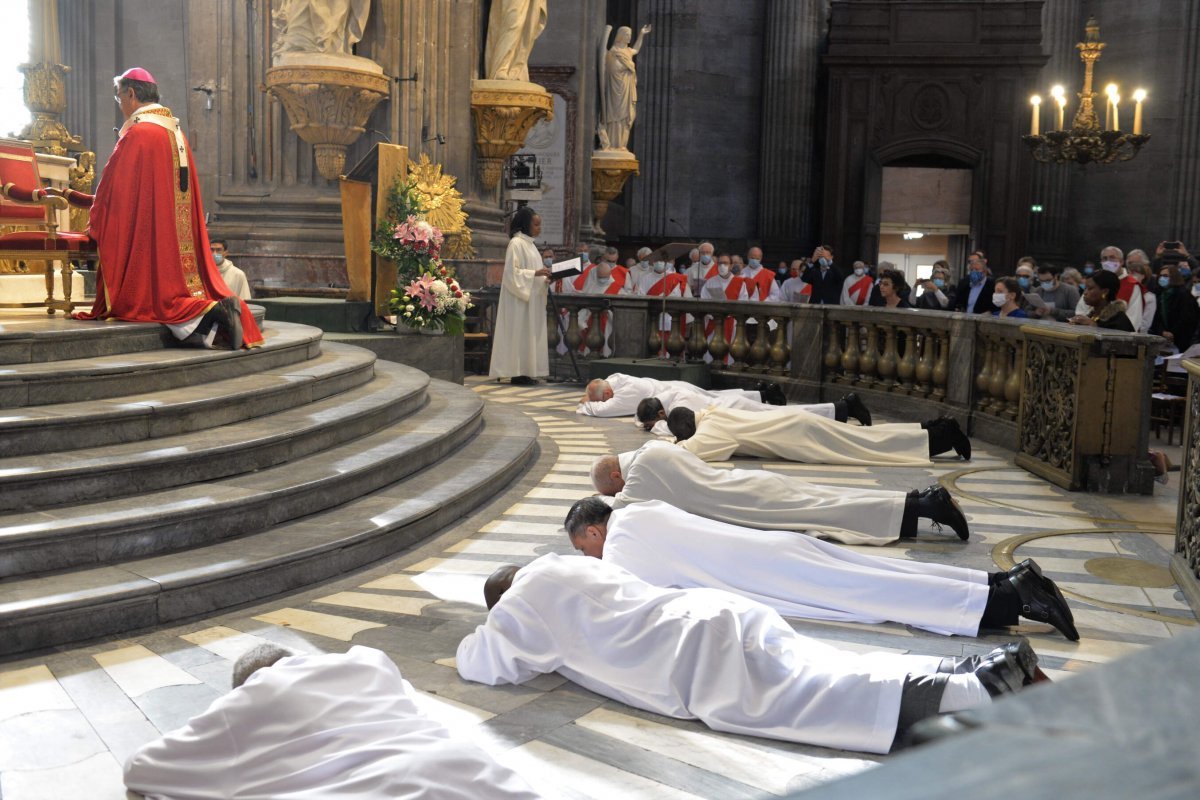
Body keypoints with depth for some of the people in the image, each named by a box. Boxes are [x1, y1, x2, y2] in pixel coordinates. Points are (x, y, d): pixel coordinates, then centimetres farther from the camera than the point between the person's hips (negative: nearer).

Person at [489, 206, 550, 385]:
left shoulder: (529, 243, 16)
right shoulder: (516, 243, -11)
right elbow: (512, 272, -17)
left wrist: (545, 278, 3)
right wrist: (536, 273, -21)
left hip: (531, 296, 9)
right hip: (519, 298, -9)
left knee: (530, 334, 8)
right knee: (519, 333, -7)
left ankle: (526, 372, 11)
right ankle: (517, 373, -3)